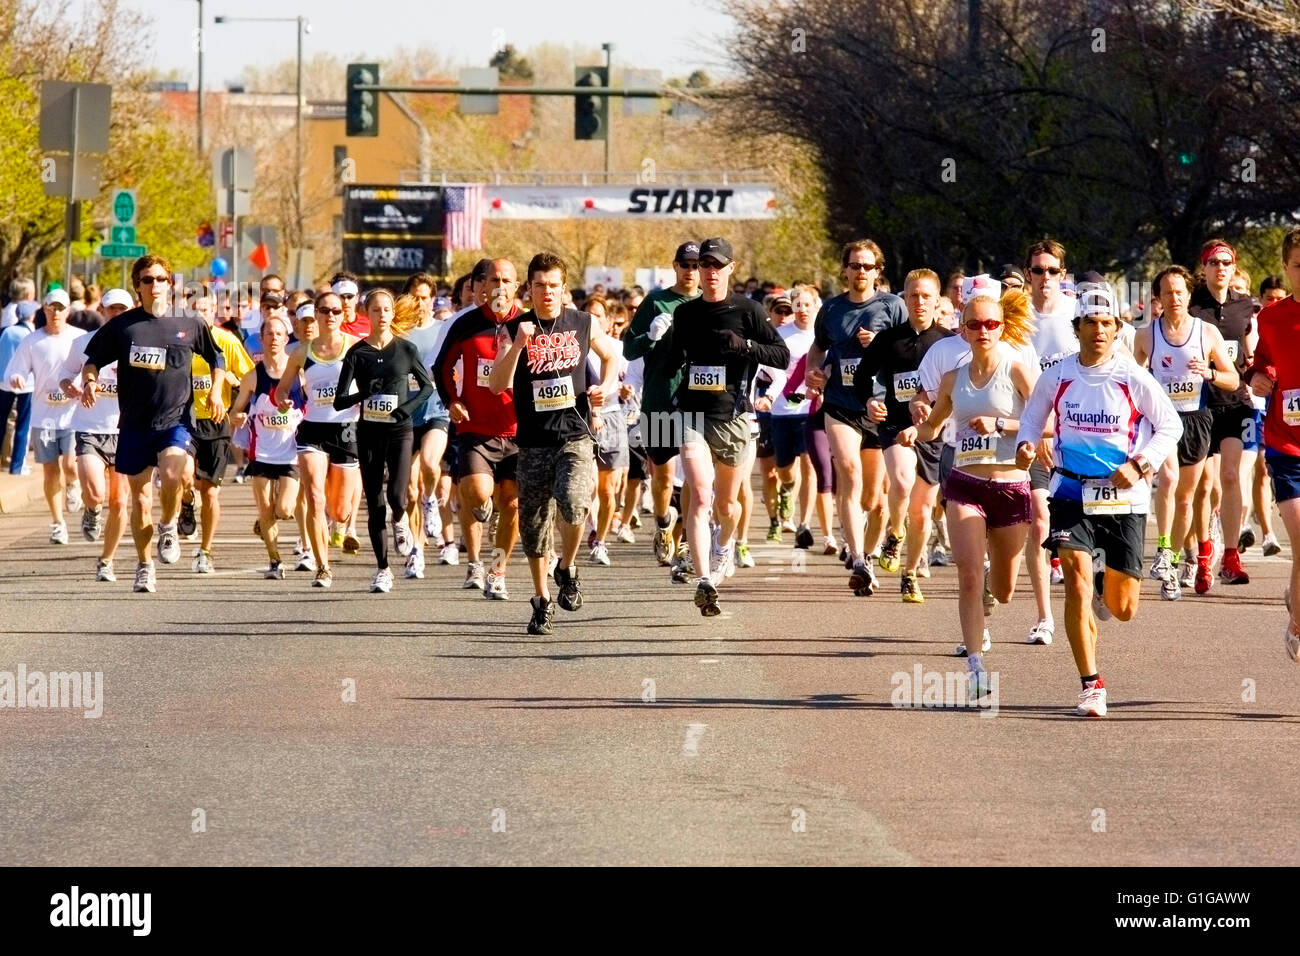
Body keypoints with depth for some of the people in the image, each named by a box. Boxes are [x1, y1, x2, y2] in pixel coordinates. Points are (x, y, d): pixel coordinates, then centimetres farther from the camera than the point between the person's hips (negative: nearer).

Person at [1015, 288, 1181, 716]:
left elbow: (1169, 426, 1)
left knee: (1123, 609, 5)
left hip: (1124, 498, 0)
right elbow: (1032, 415, 16)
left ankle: (1107, 588, 45)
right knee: (1077, 579, -19)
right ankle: (1091, 685, -10)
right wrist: (1026, 443, -5)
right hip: (1071, 493, 0)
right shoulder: (1057, 376, -2)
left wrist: (1140, 465, -13)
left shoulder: (1133, 379, -8)